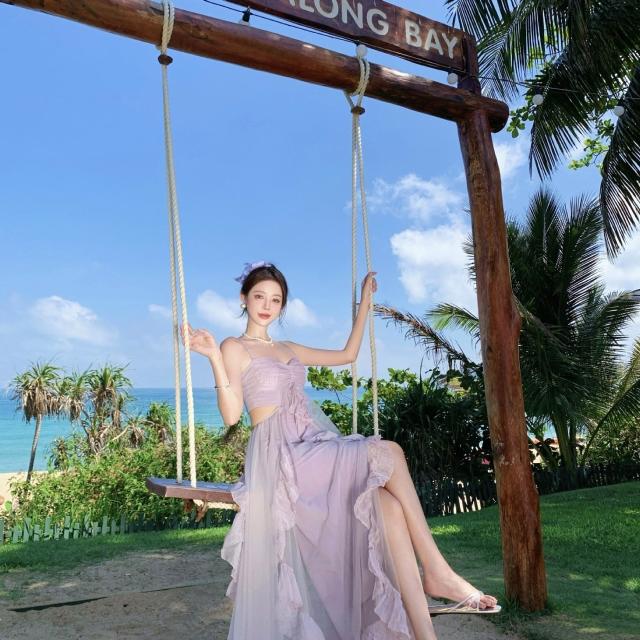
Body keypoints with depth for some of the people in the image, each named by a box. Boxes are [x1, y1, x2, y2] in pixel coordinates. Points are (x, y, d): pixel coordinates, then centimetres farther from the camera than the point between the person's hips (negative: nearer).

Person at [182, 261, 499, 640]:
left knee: (390, 507, -20)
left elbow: (348, 354, 27)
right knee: (388, 453, -24)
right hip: (282, 455, -6)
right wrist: (215, 358, -19)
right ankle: (437, 571, -14)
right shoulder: (235, 348, 3)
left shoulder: (289, 349, 22)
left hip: (318, 446, 6)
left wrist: (365, 301, 31)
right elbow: (231, 415, -7)